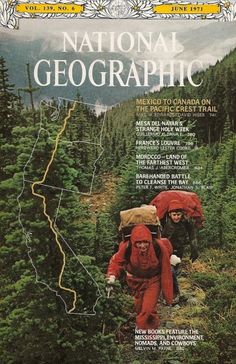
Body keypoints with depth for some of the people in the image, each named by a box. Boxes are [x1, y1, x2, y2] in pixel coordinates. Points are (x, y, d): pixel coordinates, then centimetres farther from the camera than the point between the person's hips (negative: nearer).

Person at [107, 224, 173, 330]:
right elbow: (116, 261, -18)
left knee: (148, 309, -13)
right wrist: (112, 275, -36)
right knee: (139, 308, 19)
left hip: (153, 280, -2)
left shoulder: (158, 247, -30)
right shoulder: (126, 248, -31)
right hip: (136, 281, 2)